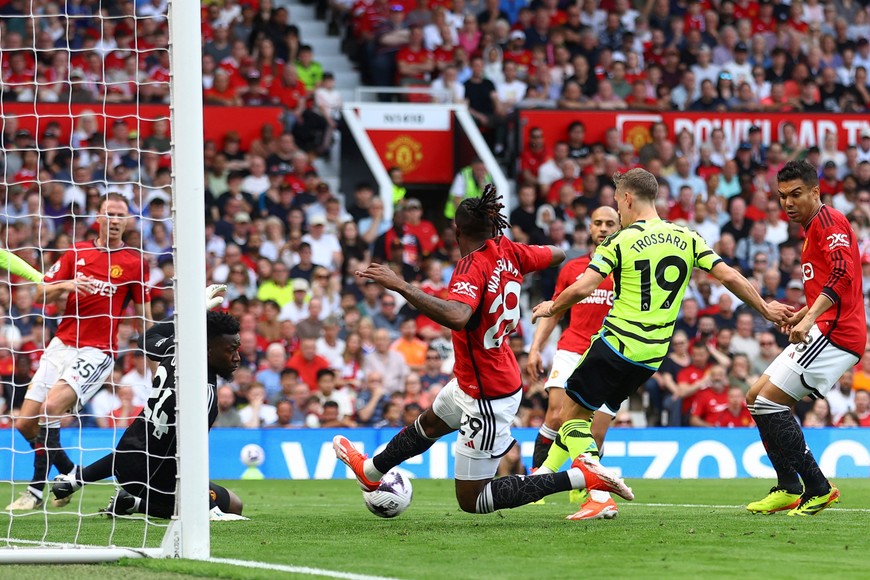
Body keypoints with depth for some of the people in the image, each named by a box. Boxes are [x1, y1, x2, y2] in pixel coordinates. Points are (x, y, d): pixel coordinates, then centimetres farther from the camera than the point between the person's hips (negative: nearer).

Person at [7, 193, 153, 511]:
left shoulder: (135, 262, 1)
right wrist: (65, 285, -11)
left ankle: (37, 489, -16)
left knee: (51, 408, -26)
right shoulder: (76, 253, 10)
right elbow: (41, 294, 9)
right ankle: (71, 474, 24)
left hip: (97, 352, -5)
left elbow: (144, 315, 7)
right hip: (61, 344, 5)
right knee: (25, 424, 1)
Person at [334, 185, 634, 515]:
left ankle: (581, 477, -6)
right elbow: (556, 255, 12)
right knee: (429, 423, 35)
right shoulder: (507, 252, -7)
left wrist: (401, 286, -50)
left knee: (471, 501, -1)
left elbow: (457, 317, -49)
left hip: (488, 398, -10)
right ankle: (369, 471, 63)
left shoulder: (472, 268, -29)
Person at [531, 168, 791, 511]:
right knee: (593, 416, 21)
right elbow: (729, 277, 3)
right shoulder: (686, 238, 6)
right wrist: (765, 309, 15)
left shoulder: (620, 241, -7)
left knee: (572, 415, 1)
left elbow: (581, 289, -14)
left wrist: (551, 308, 4)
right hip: (652, 357, 6)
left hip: (616, 346, -6)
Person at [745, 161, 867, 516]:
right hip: (826, 331, 11)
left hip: (834, 333, -11)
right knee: (756, 399, 11)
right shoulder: (814, 228, 23)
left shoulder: (828, 220, -9)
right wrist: (804, 313, 22)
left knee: (769, 401, -14)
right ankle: (788, 489, 9)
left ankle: (817, 489, -11)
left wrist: (810, 318, -34)